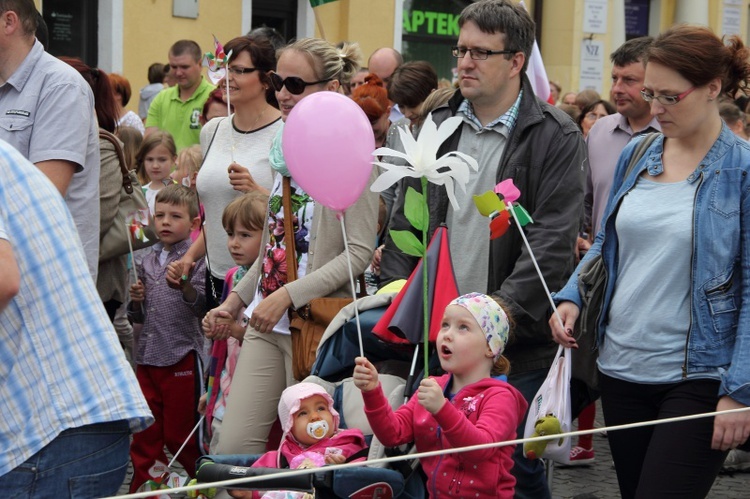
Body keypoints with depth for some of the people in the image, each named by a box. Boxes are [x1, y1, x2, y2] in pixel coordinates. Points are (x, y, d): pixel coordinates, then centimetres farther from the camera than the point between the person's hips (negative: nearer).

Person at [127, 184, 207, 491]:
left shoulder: (196, 259, -4)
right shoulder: (148, 262, 12)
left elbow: (203, 307, -14)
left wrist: (183, 284, -30)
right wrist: (136, 300, -2)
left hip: (181, 358, -5)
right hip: (147, 357, 5)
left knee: (179, 435, 2)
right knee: (144, 437, 10)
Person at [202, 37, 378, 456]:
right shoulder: (287, 148, 14)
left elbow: (360, 251, -15)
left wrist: (288, 295, -20)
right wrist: (235, 301, 18)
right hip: (266, 325, 7)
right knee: (233, 446, 1)